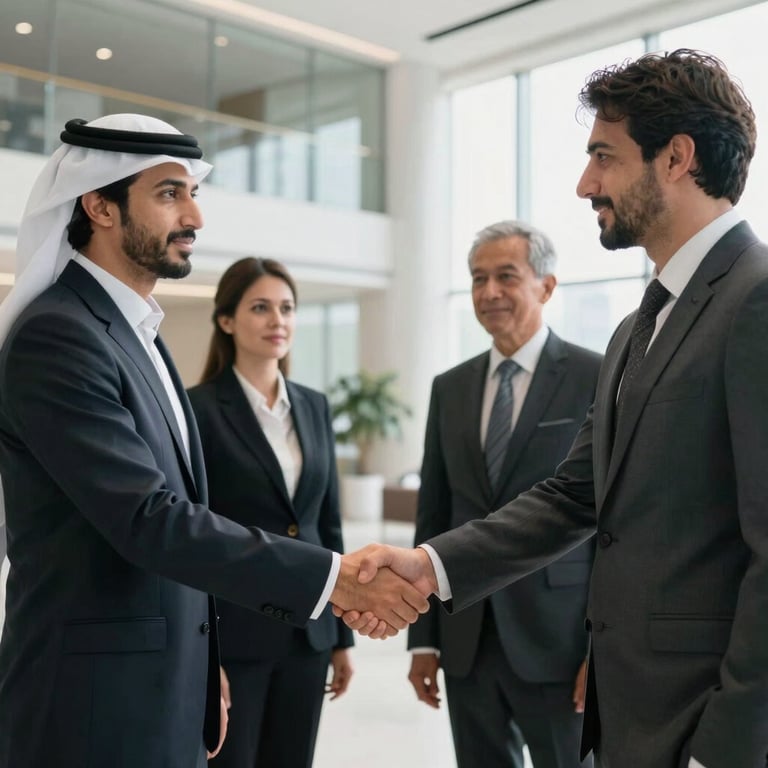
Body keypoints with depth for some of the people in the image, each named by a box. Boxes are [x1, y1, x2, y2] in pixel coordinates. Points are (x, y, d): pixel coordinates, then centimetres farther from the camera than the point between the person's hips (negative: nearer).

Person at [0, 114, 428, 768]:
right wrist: (333, 575, -27)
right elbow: (146, 519, -25)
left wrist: (201, 674, 16)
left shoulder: (133, 331, 12)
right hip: (96, 708, -9)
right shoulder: (57, 335, -18)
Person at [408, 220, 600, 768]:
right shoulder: (450, 388, 9)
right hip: (466, 640, 5)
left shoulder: (598, 380, -5)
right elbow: (433, 517, 10)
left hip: (557, 639, -4)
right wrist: (424, 638, 8)